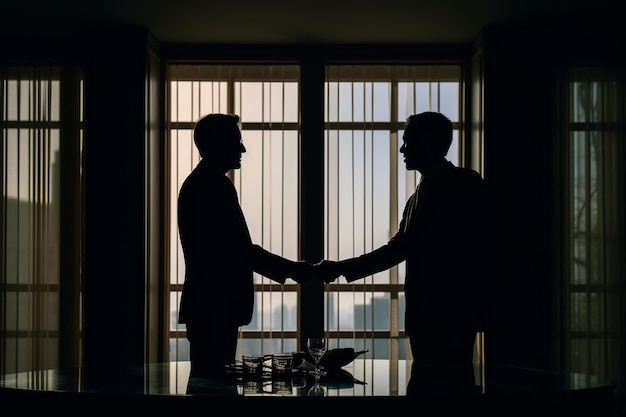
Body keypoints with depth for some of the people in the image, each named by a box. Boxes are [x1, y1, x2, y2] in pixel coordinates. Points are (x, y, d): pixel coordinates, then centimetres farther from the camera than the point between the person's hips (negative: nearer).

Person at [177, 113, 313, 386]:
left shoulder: (199, 183, 18)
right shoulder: (214, 185, -14)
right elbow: (240, 250, -16)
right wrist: (291, 269, -7)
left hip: (208, 308, 10)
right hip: (214, 309, -10)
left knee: (209, 381, 11)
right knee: (213, 382, -6)